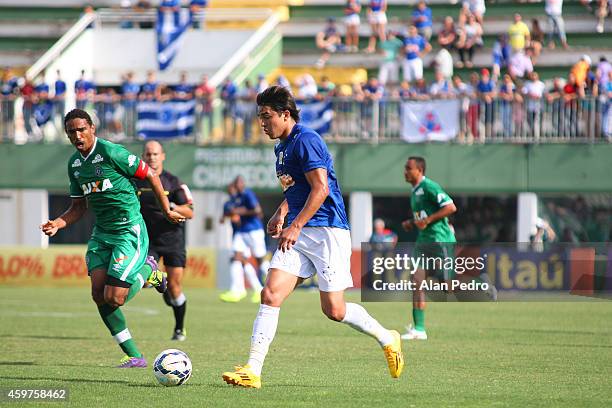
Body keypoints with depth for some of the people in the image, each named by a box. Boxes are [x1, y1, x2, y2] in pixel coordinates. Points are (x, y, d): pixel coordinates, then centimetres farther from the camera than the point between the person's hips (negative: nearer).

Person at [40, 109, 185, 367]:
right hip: (101, 232, 7)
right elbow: (78, 207, 17)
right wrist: (57, 224, -1)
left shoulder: (111, 153, -16)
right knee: (99, 294, -6)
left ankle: (148, 271, 19)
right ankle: (133, 356, 5)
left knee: (113, 299, -13)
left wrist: (167, 211, -1)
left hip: (129, 231, -7)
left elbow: (151, 176, -7)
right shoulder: (74, 164, 8)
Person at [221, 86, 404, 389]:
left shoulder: (305, 140, -13)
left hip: (327, 230, -9)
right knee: (270, 295, -8)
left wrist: (295, 226, -23)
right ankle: (252, 371, -12)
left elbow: (320, 188, -20)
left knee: (334, 310, -6)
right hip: (298, 235, 9)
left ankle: (387, 339, 19)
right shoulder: (281, 147, 17)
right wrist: (281, 213, 17)